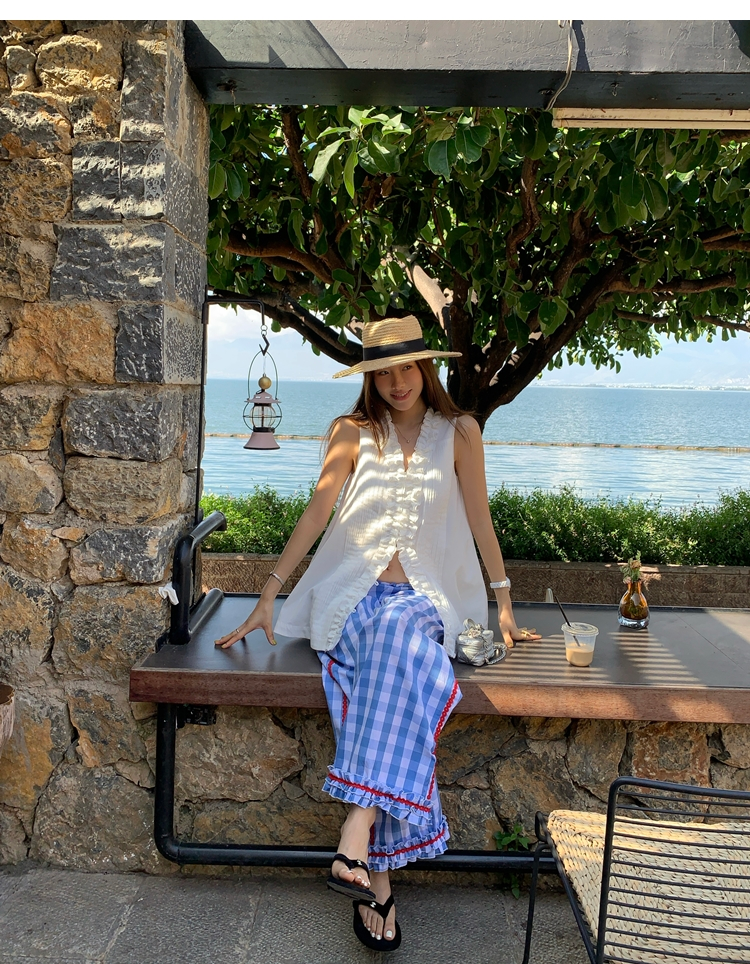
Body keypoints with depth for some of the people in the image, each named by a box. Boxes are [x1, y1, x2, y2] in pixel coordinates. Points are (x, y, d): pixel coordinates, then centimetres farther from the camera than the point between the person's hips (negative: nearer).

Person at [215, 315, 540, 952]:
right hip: (353, 594, 0)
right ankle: (378, 879, -31)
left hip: (423, 597, 0)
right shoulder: (353, 433, 10)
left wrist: (504, 606, 8)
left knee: (398, 639, -37)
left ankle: (357, 840, -40)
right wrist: (267, 598, -2)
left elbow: (480, 518, 11)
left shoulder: (459, 432, 10)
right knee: (393, 669, -32)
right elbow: (316, 515, 4)